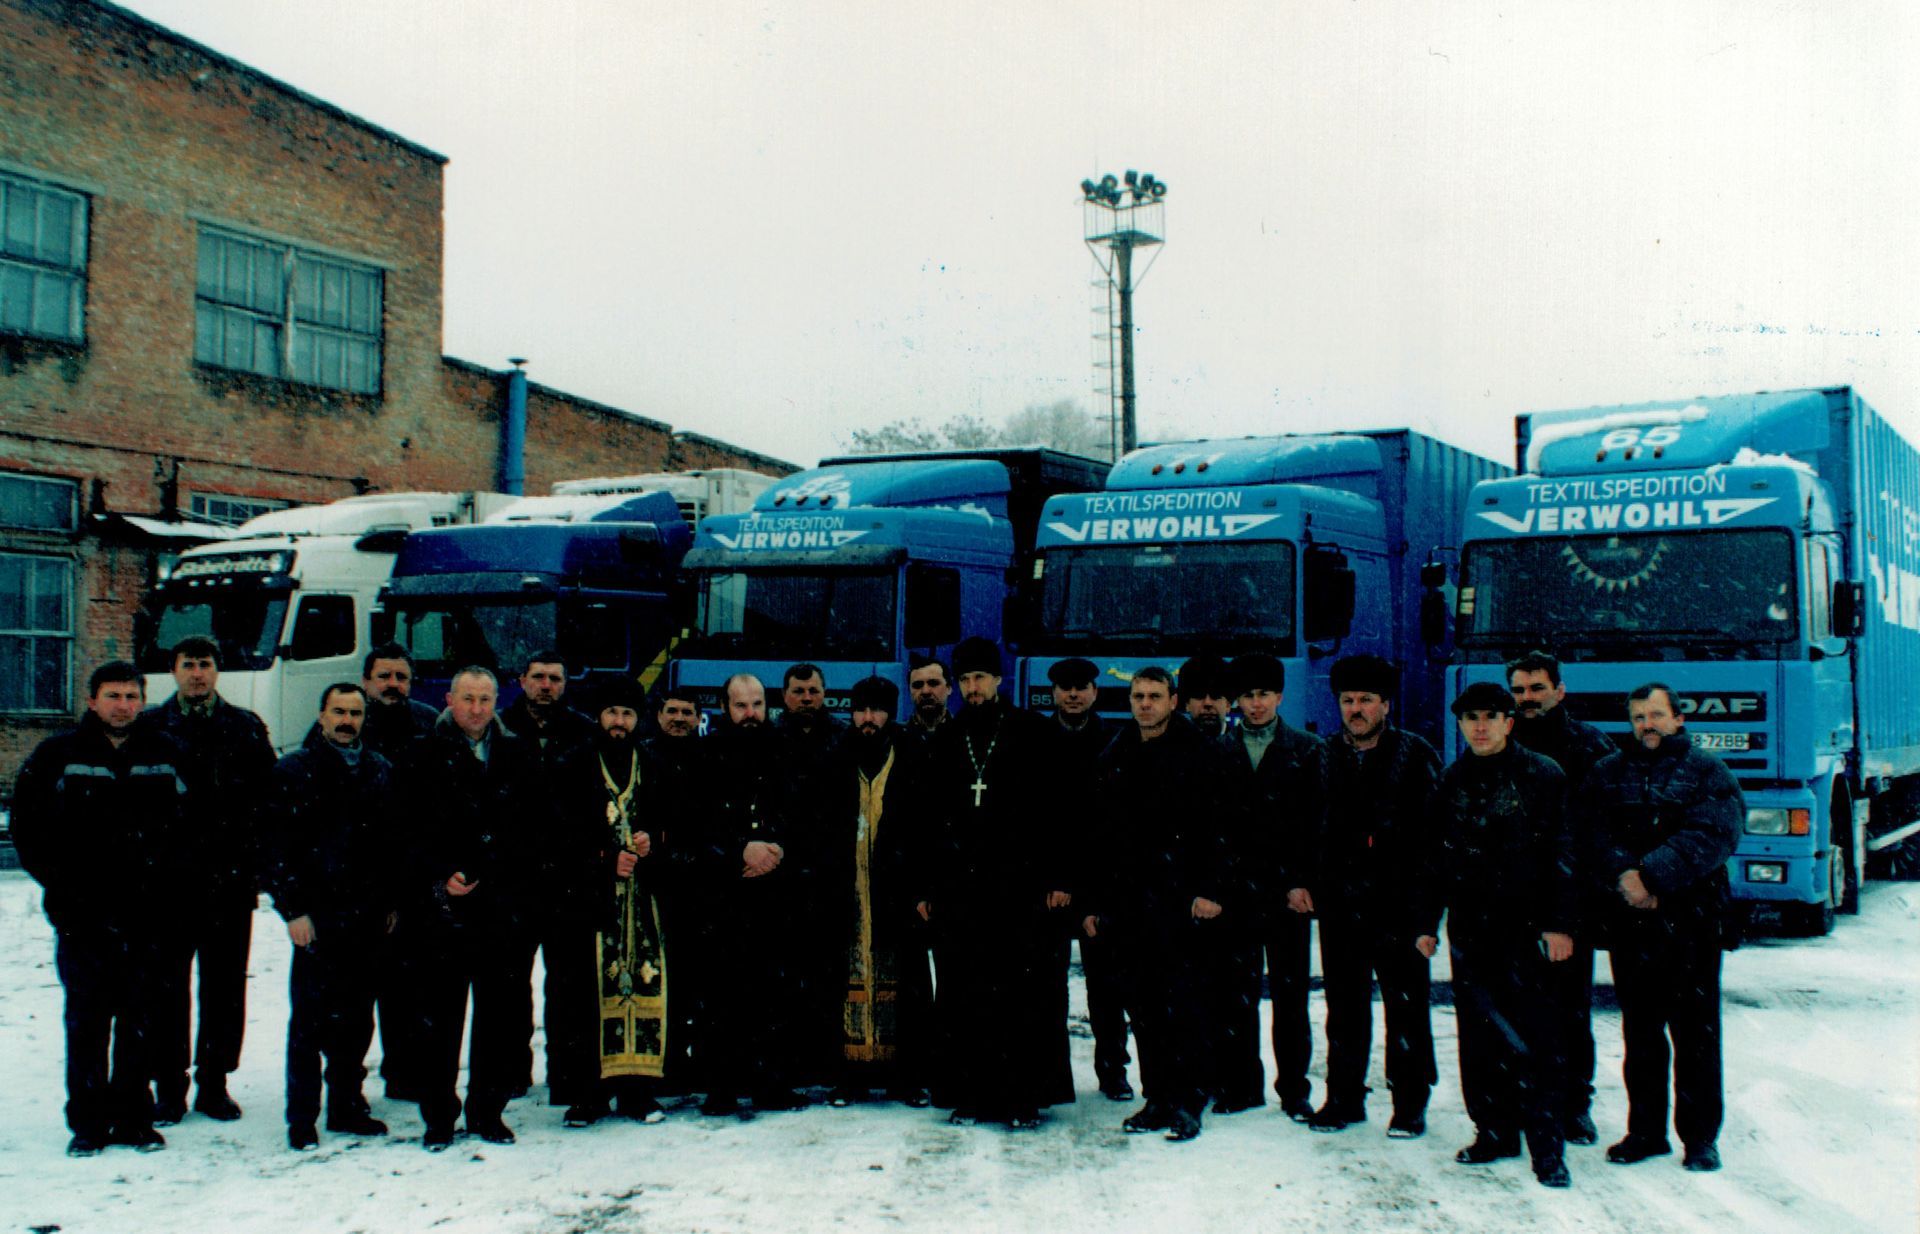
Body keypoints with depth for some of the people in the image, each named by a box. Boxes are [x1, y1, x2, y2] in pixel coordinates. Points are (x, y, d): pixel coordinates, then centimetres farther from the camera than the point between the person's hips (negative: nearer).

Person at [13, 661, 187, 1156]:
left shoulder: (165, 755, 8)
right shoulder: (59, 755, 2)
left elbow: (184, 825, 13)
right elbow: (27, 827, 3)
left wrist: (164, 882, 2)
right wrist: (60, 883, -3)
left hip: (145, 913, 2)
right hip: (82, 912, -2)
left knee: (140, 1020, 6)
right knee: (86, 1020, 3)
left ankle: (135, 1118, 16)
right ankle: (88, 1122, 13)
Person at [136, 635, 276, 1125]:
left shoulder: (245, 727, 8)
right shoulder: (149, 727, 5)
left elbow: (268, 798, 7)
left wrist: (261, 865, 0)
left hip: (230, 881, 1)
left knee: (225, 984, 6)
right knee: (167, 985, 3)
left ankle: (214, 1083, 16)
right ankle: (169, 1087, 12)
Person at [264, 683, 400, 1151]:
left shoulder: (380, 771, 12)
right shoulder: (295, 770, -2)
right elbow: (279, 845, -7)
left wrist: (392, 901, 9)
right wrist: (293, 909, -12)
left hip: (367, 916, 5)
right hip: (318, 916, -4)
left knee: (358, 1016, 10)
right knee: (310, 1016, -1)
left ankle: (347, 1107, 21)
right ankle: (301, 1117, 8)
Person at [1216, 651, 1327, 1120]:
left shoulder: (1307, 751, 6)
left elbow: (1315, 823, 0)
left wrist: (1303, 883, -9)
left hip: (1288, 892, -1)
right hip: (1235, 889, 1)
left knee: (1290, 995, 4)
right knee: (1234, 993, 4)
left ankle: (1294, 1089, 12)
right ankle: (1239, 1085, 14)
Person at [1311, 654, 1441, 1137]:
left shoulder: (1415, 755, -1)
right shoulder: (1325, 757, 10)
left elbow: (1433, 826, -5)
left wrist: (1425, 891, -11)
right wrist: (1306, 881, 5)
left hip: (1398, 903, -3)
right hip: (1340, 902, 4)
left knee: (1405, 1003, 3)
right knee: (1344, 1004, 10)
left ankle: (1410, 1104, 12)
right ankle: (1344, 1097, 21)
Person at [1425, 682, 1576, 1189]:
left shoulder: (1542, 775, -2)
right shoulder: (1452, 781, 12)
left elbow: (1562, 854, -5)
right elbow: (1439, 856, 16)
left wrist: (1560, 923, -10)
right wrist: (1428, 921, 12)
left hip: (1525, 924, -4)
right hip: (1469, 927, 5)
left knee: (1531, 1033, -6)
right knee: (1479, 1034, 7)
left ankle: (1546, 1145, 0)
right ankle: (1494, 1131, 18)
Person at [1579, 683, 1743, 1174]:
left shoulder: (1708, 773, 5)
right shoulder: (1606, 775, 13)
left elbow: (1711, 836, -10)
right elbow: (1592, 836, 1)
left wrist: (1651, 876, -19)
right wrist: (1622, 877, -18)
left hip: (1691, 921, -2)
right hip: (1628, 924, 3)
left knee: (1695, 1033, 1)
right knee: (1640, 1031, 9)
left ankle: (1700, 1137, 10)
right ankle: (1645, 1130, 18)